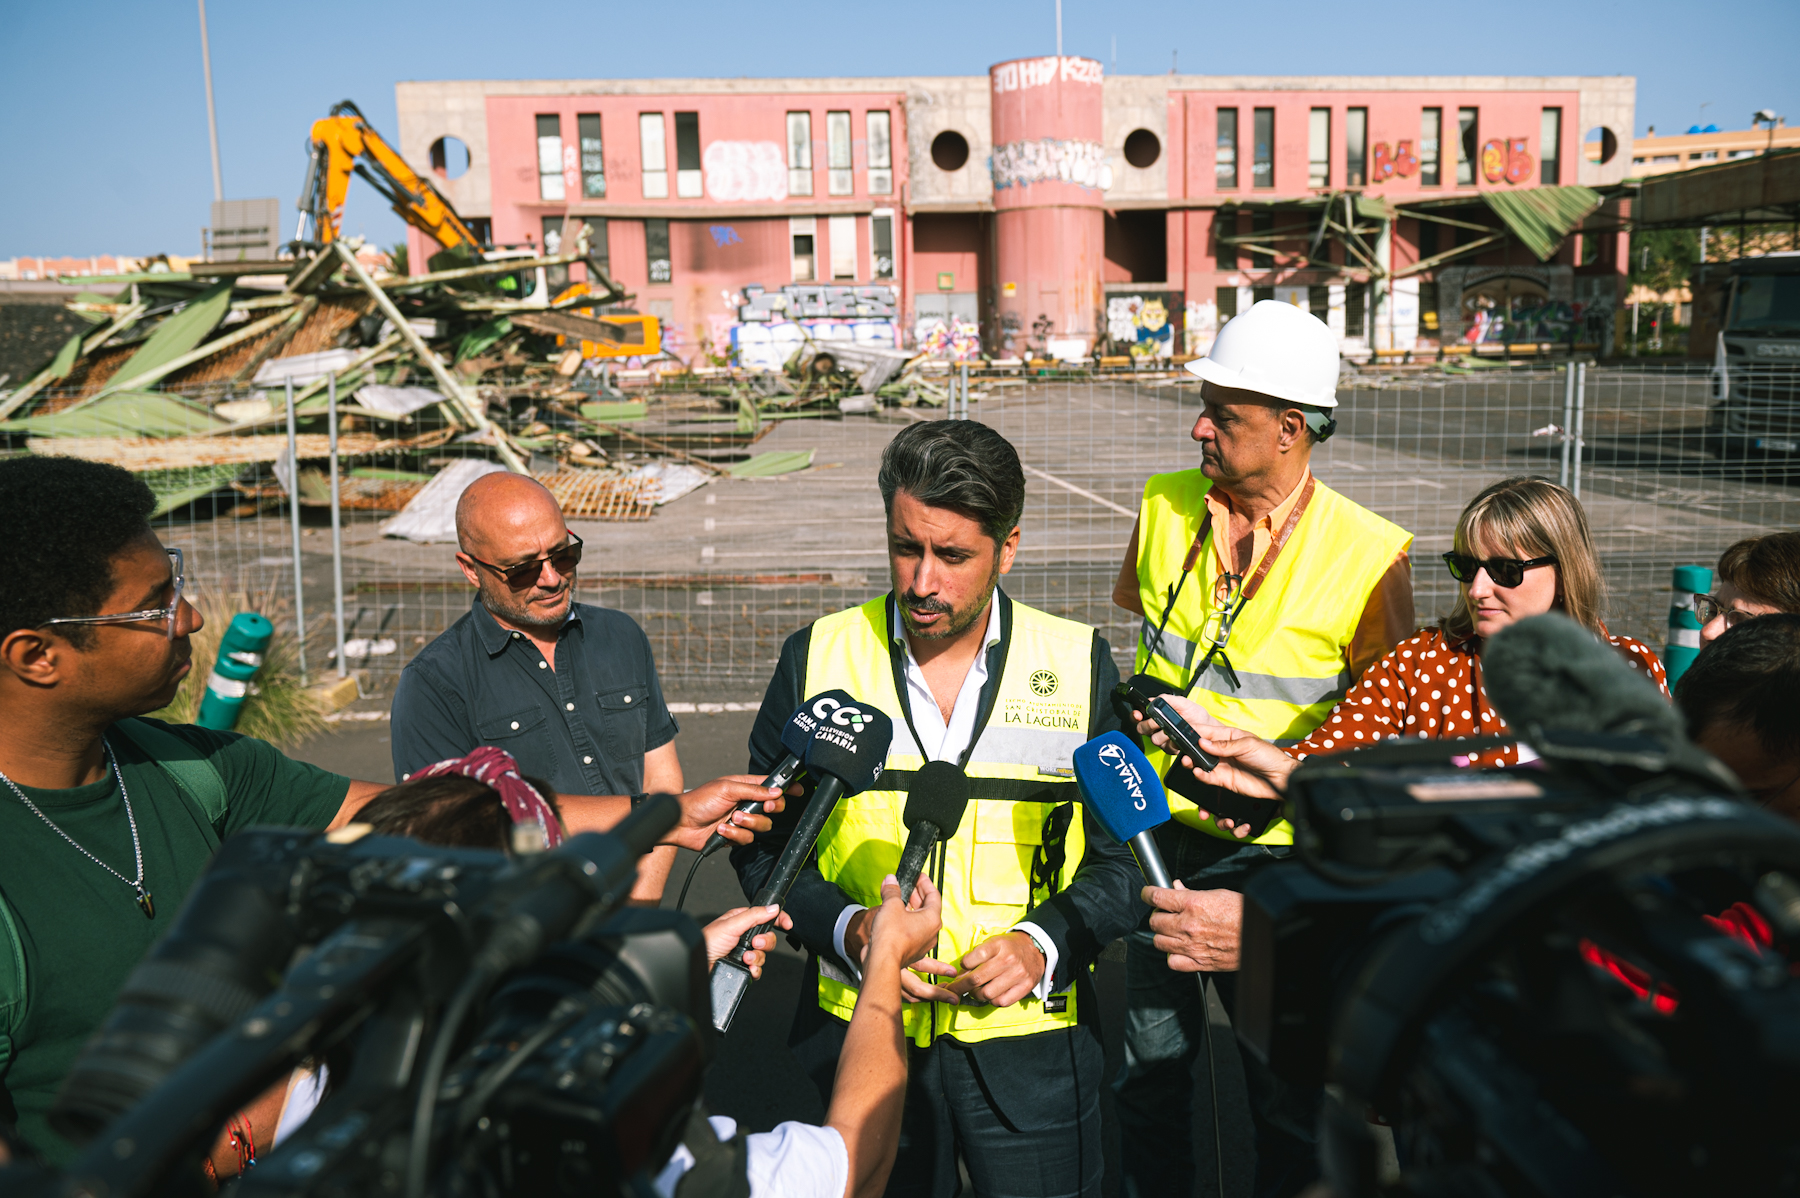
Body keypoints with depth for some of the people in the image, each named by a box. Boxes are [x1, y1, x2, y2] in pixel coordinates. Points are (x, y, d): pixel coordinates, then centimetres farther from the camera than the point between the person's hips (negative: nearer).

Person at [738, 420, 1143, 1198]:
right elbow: (763, 845, 3)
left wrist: (1045, 944, -14)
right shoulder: (818, 658, -2)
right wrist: (848, 929, -14)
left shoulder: (1080, 666, -3)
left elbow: (1126, 855, 2)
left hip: (1029, 1051, 0)